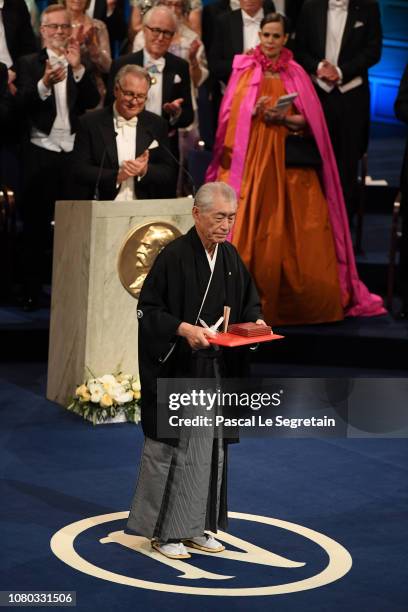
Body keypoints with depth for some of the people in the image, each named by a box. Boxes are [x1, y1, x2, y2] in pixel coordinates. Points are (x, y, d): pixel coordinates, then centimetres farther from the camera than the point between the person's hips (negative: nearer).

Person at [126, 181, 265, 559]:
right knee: (171, 447, 0)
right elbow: (147, 308, -14)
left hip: (215, 371, 7)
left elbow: (248, 301, 18)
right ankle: (163, 530, 11)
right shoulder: (174, 256, -15)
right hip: (176, 368, -7)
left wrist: (255, 322, -3)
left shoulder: (230, 257, 6)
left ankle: (194, 526, 22)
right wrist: (183, 329, -26)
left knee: (209, 448, 11)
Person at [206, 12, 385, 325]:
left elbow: (307, 119, 4)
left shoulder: (296, 74, 10)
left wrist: (283, 117, -13)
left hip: (288, 161, 1)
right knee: (251, 225, -6)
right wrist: (254, 111, -14)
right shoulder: (244, 70, 8)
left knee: (293, 229, -3)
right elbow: (232, 113, 4)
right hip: (251, 157, -1)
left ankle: (300, 297, 4)